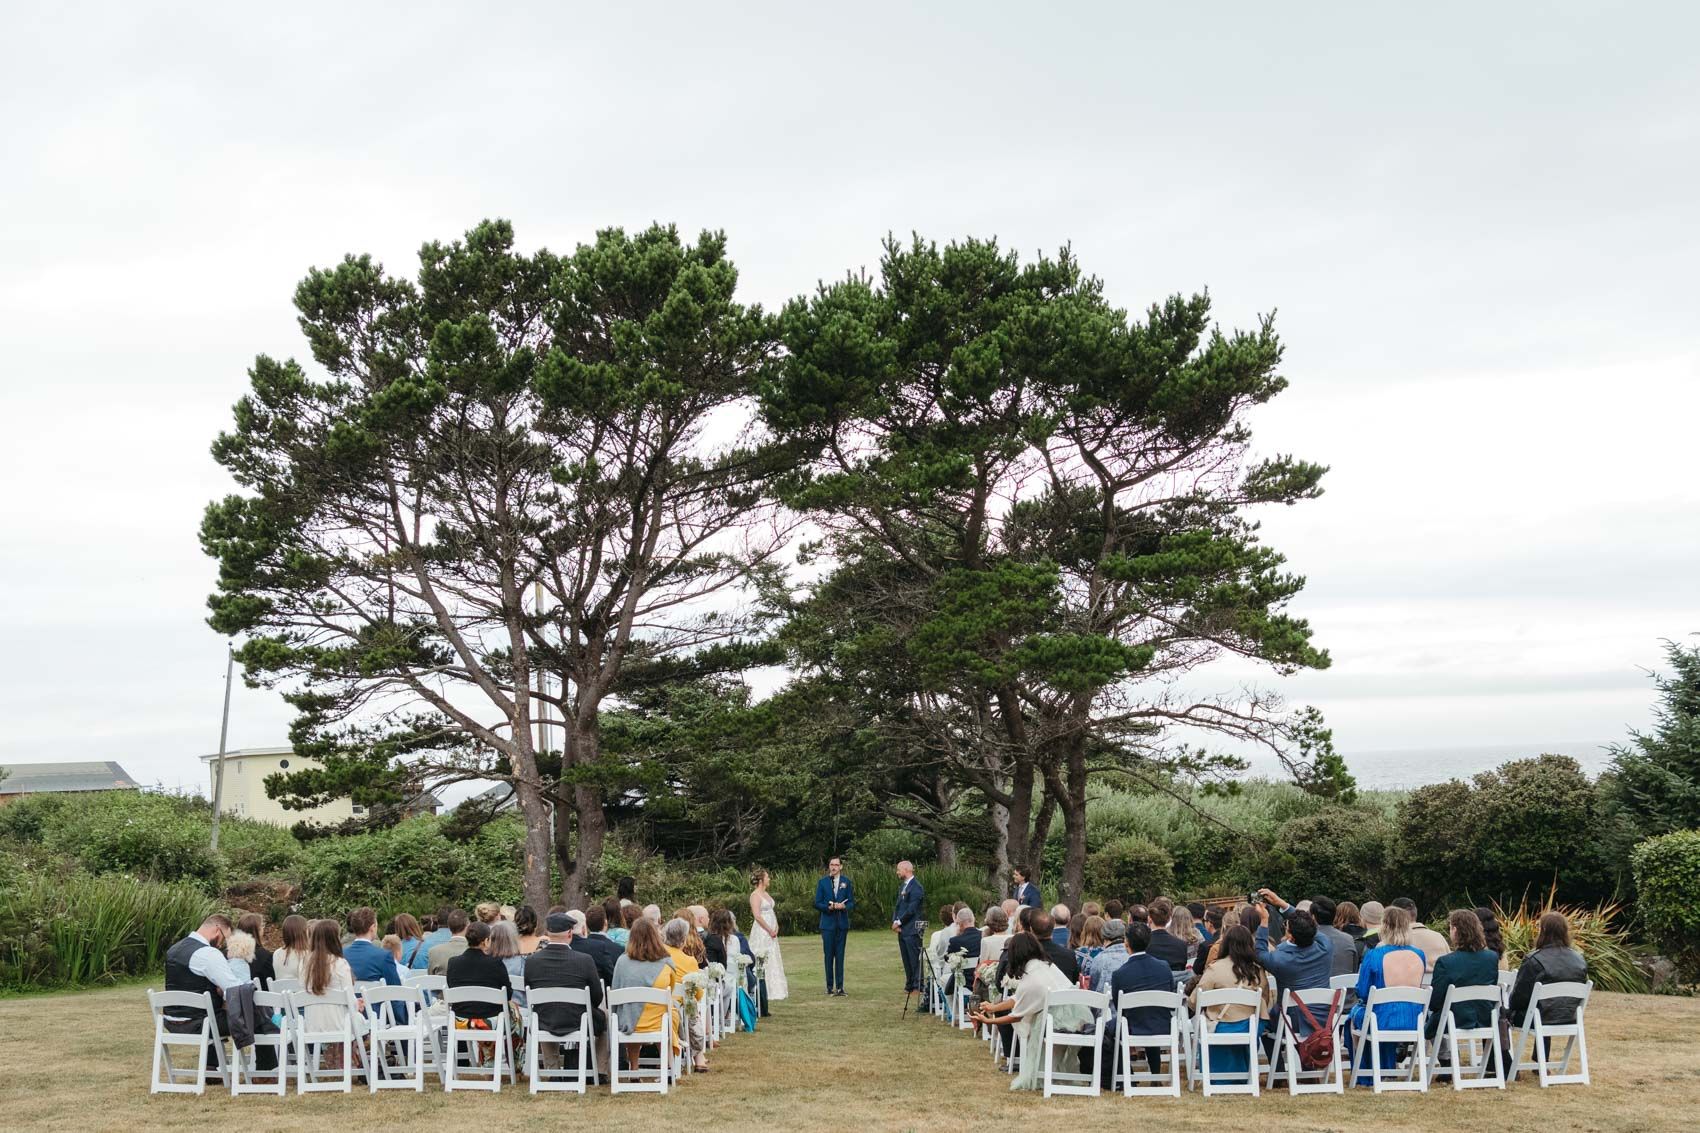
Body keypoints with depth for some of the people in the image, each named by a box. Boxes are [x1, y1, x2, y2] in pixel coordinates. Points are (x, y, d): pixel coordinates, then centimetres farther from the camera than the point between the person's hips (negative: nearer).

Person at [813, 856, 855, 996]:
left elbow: (852, 902, 5)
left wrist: (844, 907, -16)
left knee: (840, 955, 1)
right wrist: (829, 907, -16)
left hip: (842, 923, 1)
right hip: (828, 923, -1)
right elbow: (817, 903, 2)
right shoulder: (822, 882, 4)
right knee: (829, 955, 1)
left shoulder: (846, 882, 6)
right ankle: (829, 986, 8)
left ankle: (839, 987, 4)